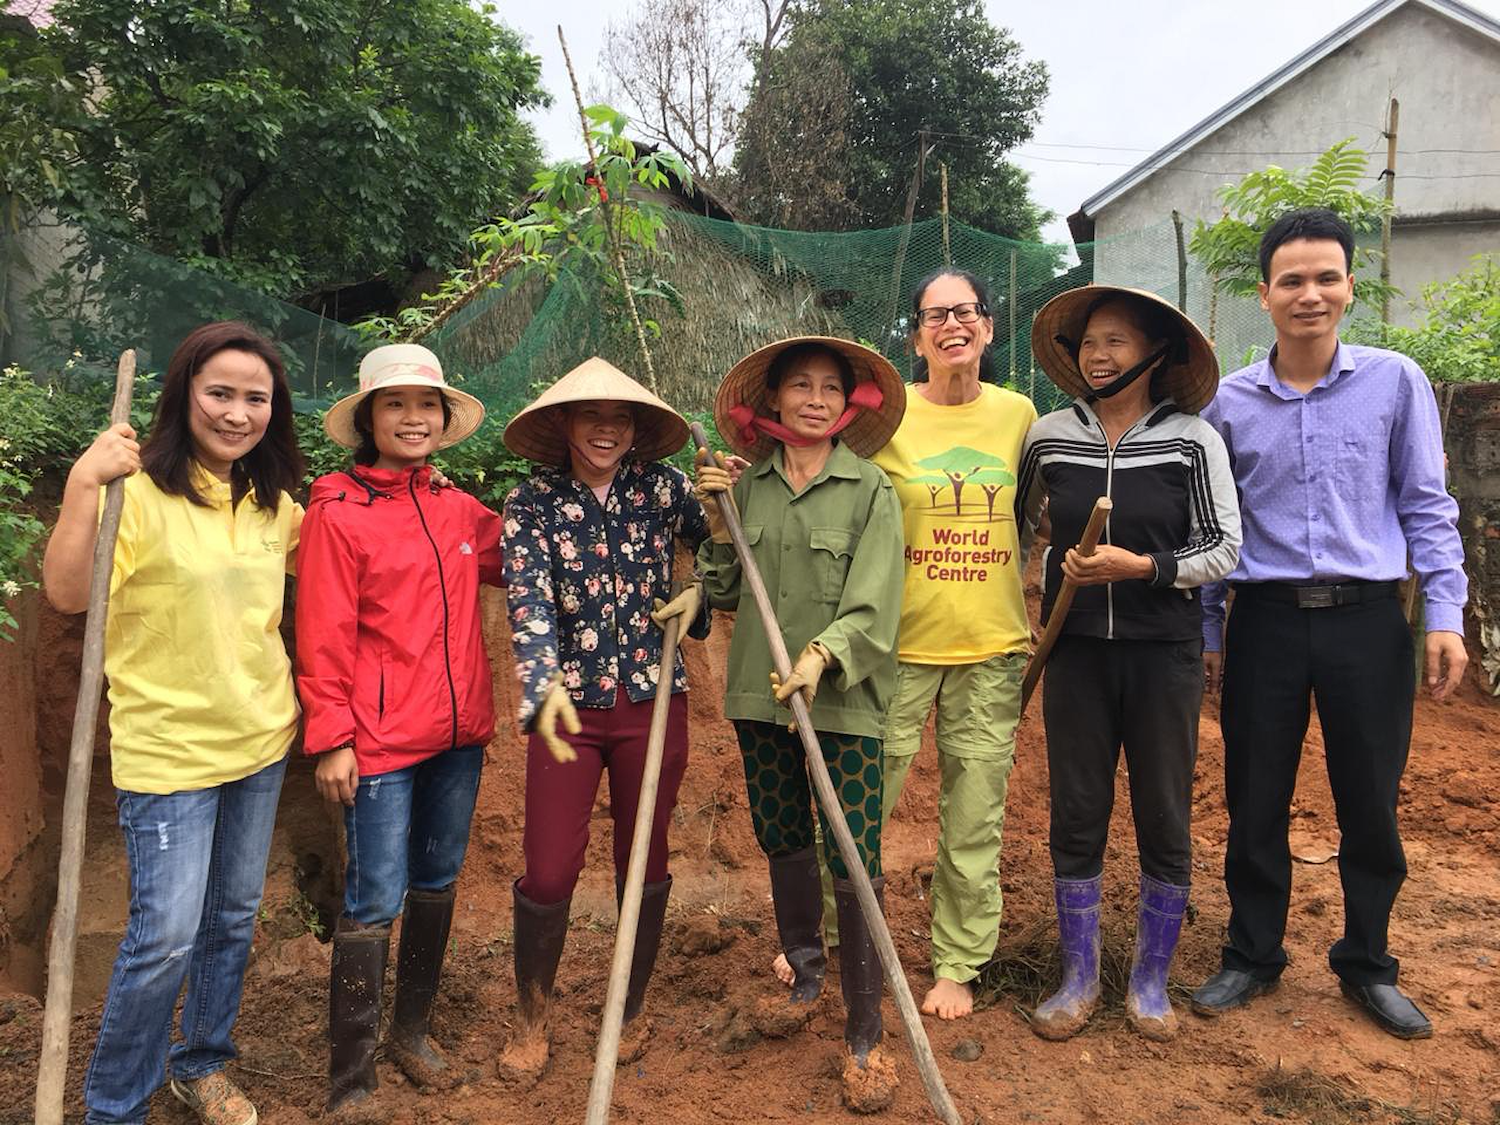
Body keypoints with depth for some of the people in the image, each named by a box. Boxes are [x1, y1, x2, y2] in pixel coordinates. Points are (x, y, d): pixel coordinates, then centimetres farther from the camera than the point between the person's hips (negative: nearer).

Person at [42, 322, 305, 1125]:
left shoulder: (272, 503, 4)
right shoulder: (138, 491, -15)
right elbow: (66, 595, -26)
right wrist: (82, 486, -36)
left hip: (260, 743, 6)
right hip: (168, 752, -6)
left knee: (233, 920, 18)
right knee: (165, 939, -1)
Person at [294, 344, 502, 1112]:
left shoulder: (459, 510, 7)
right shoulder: (338, 513, -8)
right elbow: (324, 636, -10)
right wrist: (332, 738, -12)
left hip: (457, 732, 6)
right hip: (381, 740, -6)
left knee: (436, 884, 16)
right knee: (375, 901, 0)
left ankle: (410, 1032, 35)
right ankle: (349, 1079, 15)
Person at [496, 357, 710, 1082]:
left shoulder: (663, 488, 0)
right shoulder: (531, 503, -5)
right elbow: (528, 603, -18)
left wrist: (697, 593, -7)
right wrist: (544, 687, -34)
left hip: (653, 699, 1)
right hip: (567, 702, -1)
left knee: (645, 862, 12)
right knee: (549, 871, 1)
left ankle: (632, 1008, 35)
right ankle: (531, 1019, 27)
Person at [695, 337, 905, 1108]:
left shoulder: (869, 490, -5)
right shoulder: (747, 486, 6)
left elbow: (873, 605, -13)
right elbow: (724, 595, 9)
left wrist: (824, 654, -29)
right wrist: (718, 524, -4)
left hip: (845, 701, -4)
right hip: (760, 697, 4)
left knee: (854, 869, -5)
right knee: (783, 845, 18)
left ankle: (865, 1038, 11)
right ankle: (803, 977, 41)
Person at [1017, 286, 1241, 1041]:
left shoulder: (1193, 439, -3)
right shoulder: (1049, 436, 3)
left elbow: (1224, 547, -4)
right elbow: (1018, 521, 18)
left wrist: (1141, 567, -17)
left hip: (1163, 652, -1)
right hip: (1076, 648, 2)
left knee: (1164, 819, 8)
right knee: (1075, 815, 7)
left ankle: (1150, 979, 26)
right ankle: (1079, 977, 24)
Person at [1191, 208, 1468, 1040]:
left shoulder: (1396, 381, 1)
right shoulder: (1229, 402, 3)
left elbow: (1426, 505, 3)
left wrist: (1445, 615, -5)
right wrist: (1208, 633, 6)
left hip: (1366, 620, 0)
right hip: (1266, 621, 1)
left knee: (1371, 806, 11)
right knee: (1256, 804, 9)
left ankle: (1366, 964, 32)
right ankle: (1252, 956, 28)